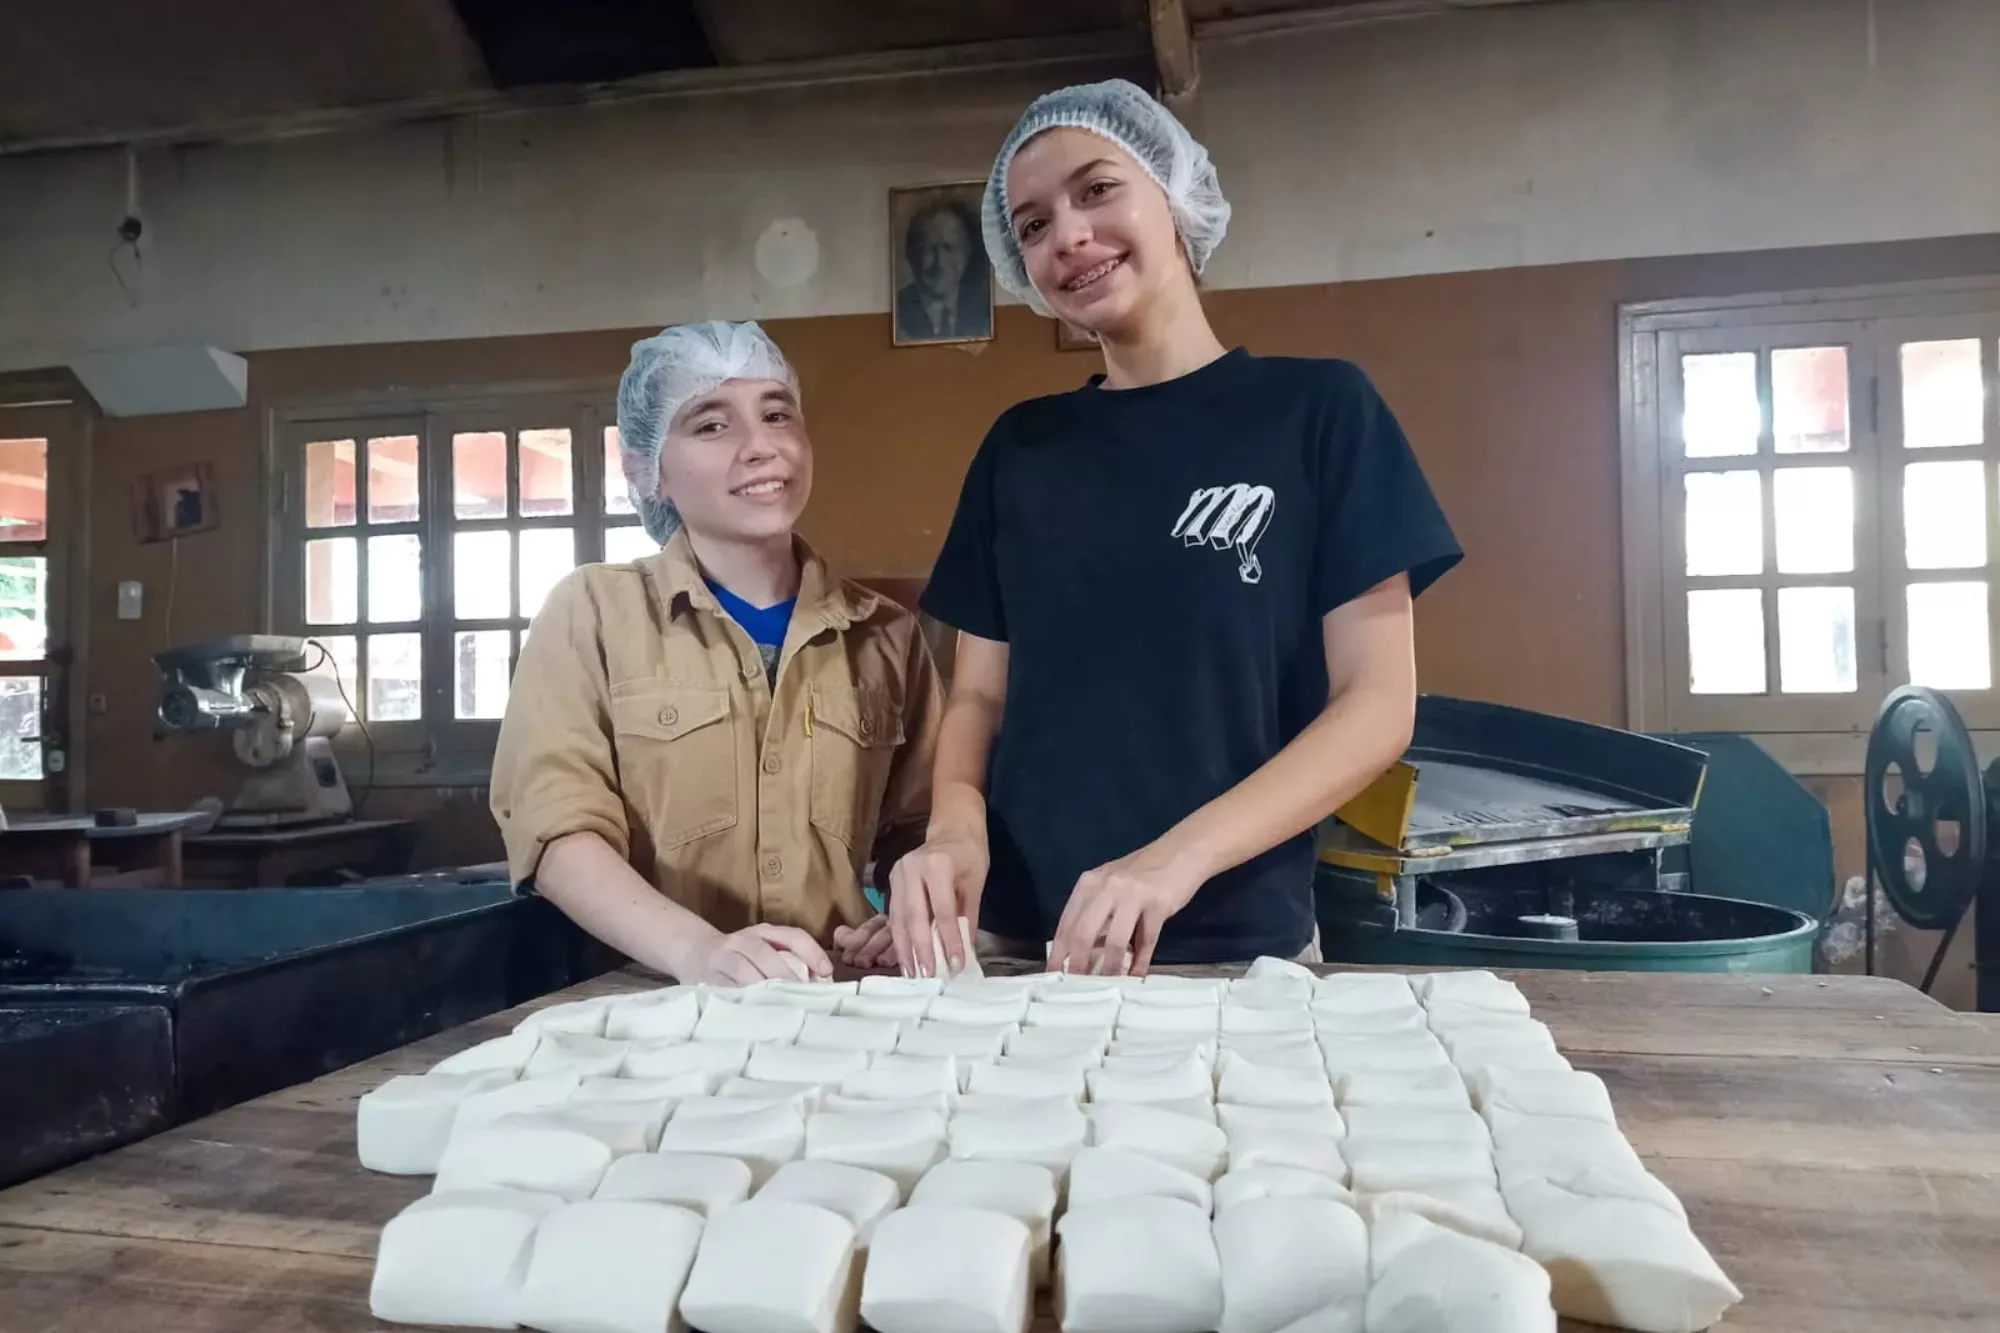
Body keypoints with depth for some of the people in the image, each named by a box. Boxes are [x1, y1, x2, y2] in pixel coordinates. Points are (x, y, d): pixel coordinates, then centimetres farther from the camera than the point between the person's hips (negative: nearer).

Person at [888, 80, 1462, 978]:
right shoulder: (1019, 447, 7)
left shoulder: (1319, 407, -3)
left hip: (1236, 951, -3)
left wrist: (1180, 857, -20)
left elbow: (1378, 700, -7)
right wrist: (956, 826, -13)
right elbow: (980, 694, 8)